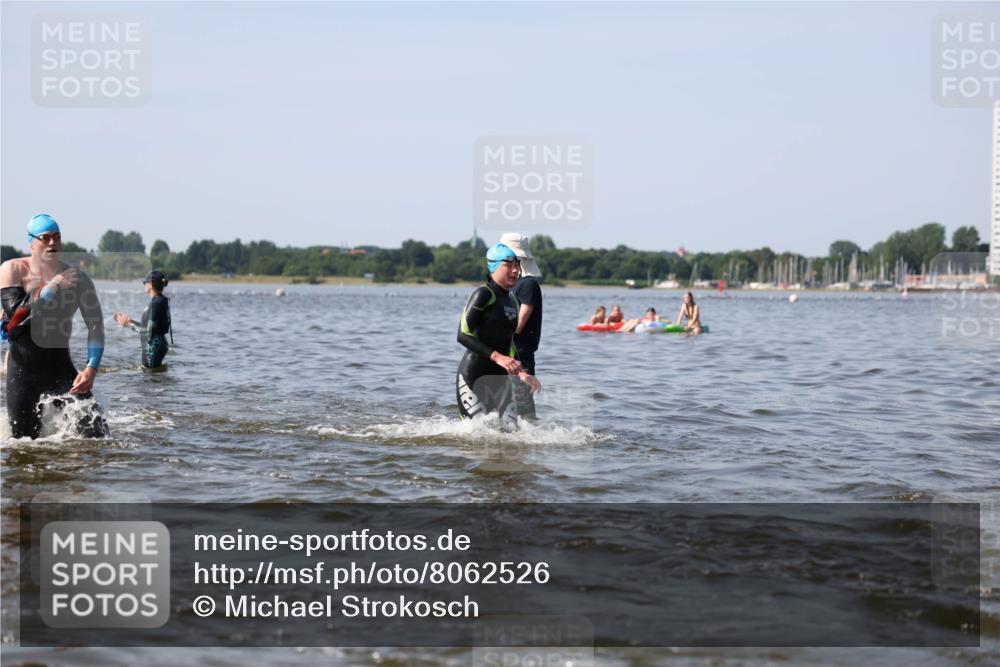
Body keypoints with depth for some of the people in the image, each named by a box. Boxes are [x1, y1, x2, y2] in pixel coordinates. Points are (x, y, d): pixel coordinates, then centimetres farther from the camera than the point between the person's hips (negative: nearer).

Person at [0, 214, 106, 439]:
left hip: (61, 367, 1)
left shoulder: (77, 279, -2)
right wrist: (52, 288, -21)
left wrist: (91, 369, -14)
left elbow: (96, 326, -2)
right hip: (23, 370, -1)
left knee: (95, 431, -10)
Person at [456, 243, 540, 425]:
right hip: (473, 376, -8)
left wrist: (521, 373, 13)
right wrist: (497, 357, -25)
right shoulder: (483, 294, -10)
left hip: (499, 379, 8)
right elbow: (463, 335, -19)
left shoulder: (511, 300, 15)